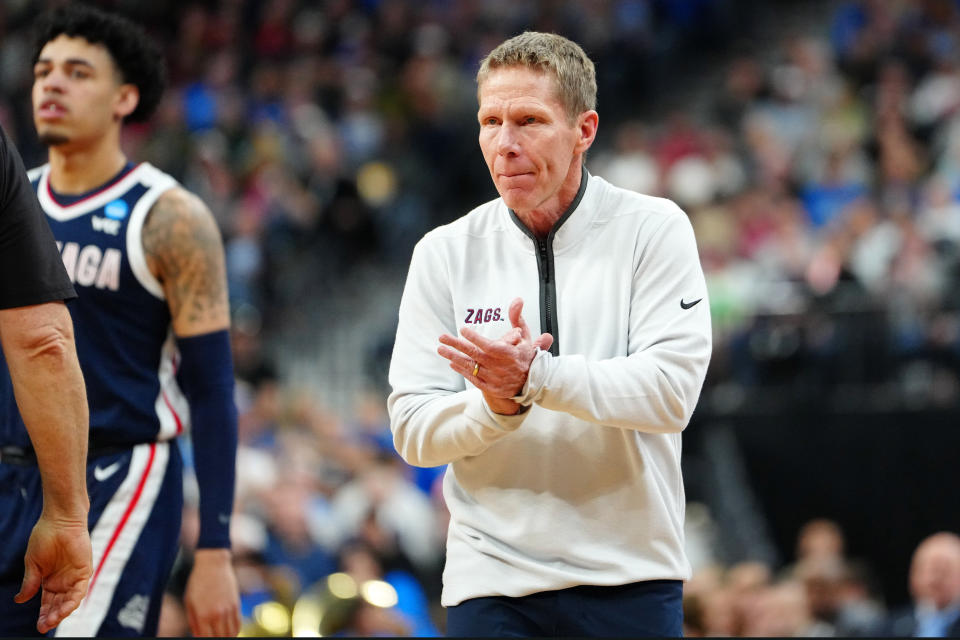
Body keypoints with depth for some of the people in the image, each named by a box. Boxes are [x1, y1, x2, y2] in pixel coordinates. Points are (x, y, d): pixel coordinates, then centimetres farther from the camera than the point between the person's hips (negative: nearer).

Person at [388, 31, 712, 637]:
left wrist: (534, 376, -23)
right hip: (491, 581, 1)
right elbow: (413, 430, 0)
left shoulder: (654, 229, -2)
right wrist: (498, 405, -19)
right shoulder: (445, 253, 4)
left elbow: (671, 392, -12)